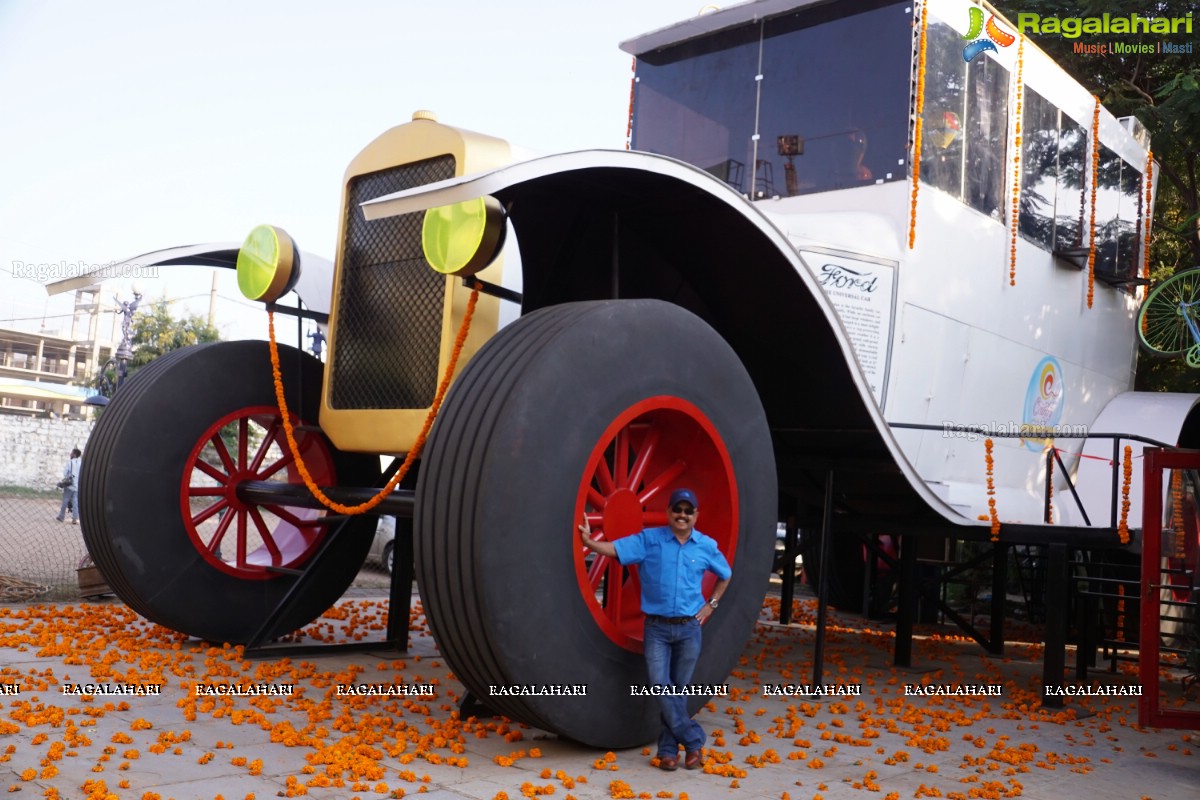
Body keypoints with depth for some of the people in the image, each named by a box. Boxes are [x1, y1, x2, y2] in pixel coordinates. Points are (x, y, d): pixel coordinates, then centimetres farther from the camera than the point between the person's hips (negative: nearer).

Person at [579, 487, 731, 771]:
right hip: (657, 628, -1)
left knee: (679, 689, 8)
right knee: (661, 687, -9)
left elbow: (725, 575, 20)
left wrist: (711, 604, 12)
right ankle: (693, 740, 6)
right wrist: (589, 542, -30)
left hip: (688, 628, 1)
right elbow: (615, 549, -13)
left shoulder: (706, 546, 3)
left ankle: (668, 748, 20)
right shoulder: (649, 540, -3)